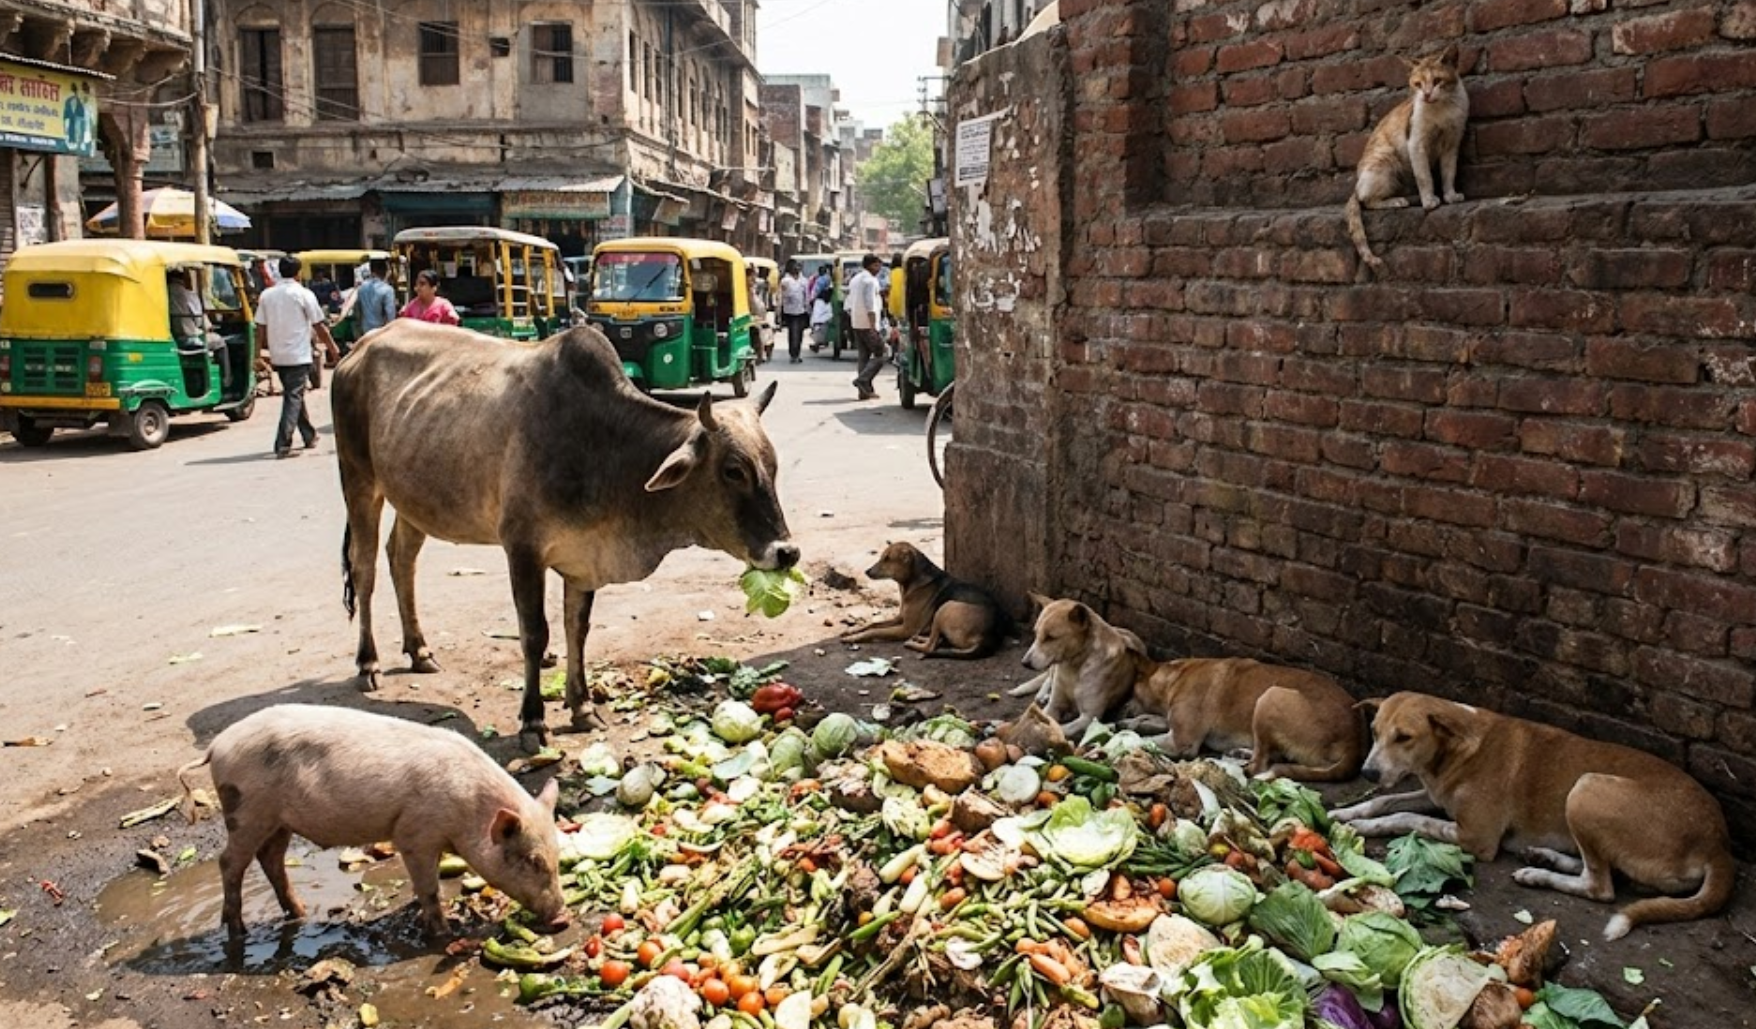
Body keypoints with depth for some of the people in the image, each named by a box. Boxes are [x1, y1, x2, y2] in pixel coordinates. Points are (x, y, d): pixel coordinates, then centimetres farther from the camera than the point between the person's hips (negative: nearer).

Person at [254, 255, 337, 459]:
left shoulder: (266, 295, 5)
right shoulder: (304, 294, -7)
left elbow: (261, 327, 6)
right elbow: (319, 326, -5)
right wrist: (333, 348, 7)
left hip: (277, 356, 5)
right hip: (298, 355, -5)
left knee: (293, 395, 19)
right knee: (294, 398, -5)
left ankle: (309, 436, 31)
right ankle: (283, 445, -13)